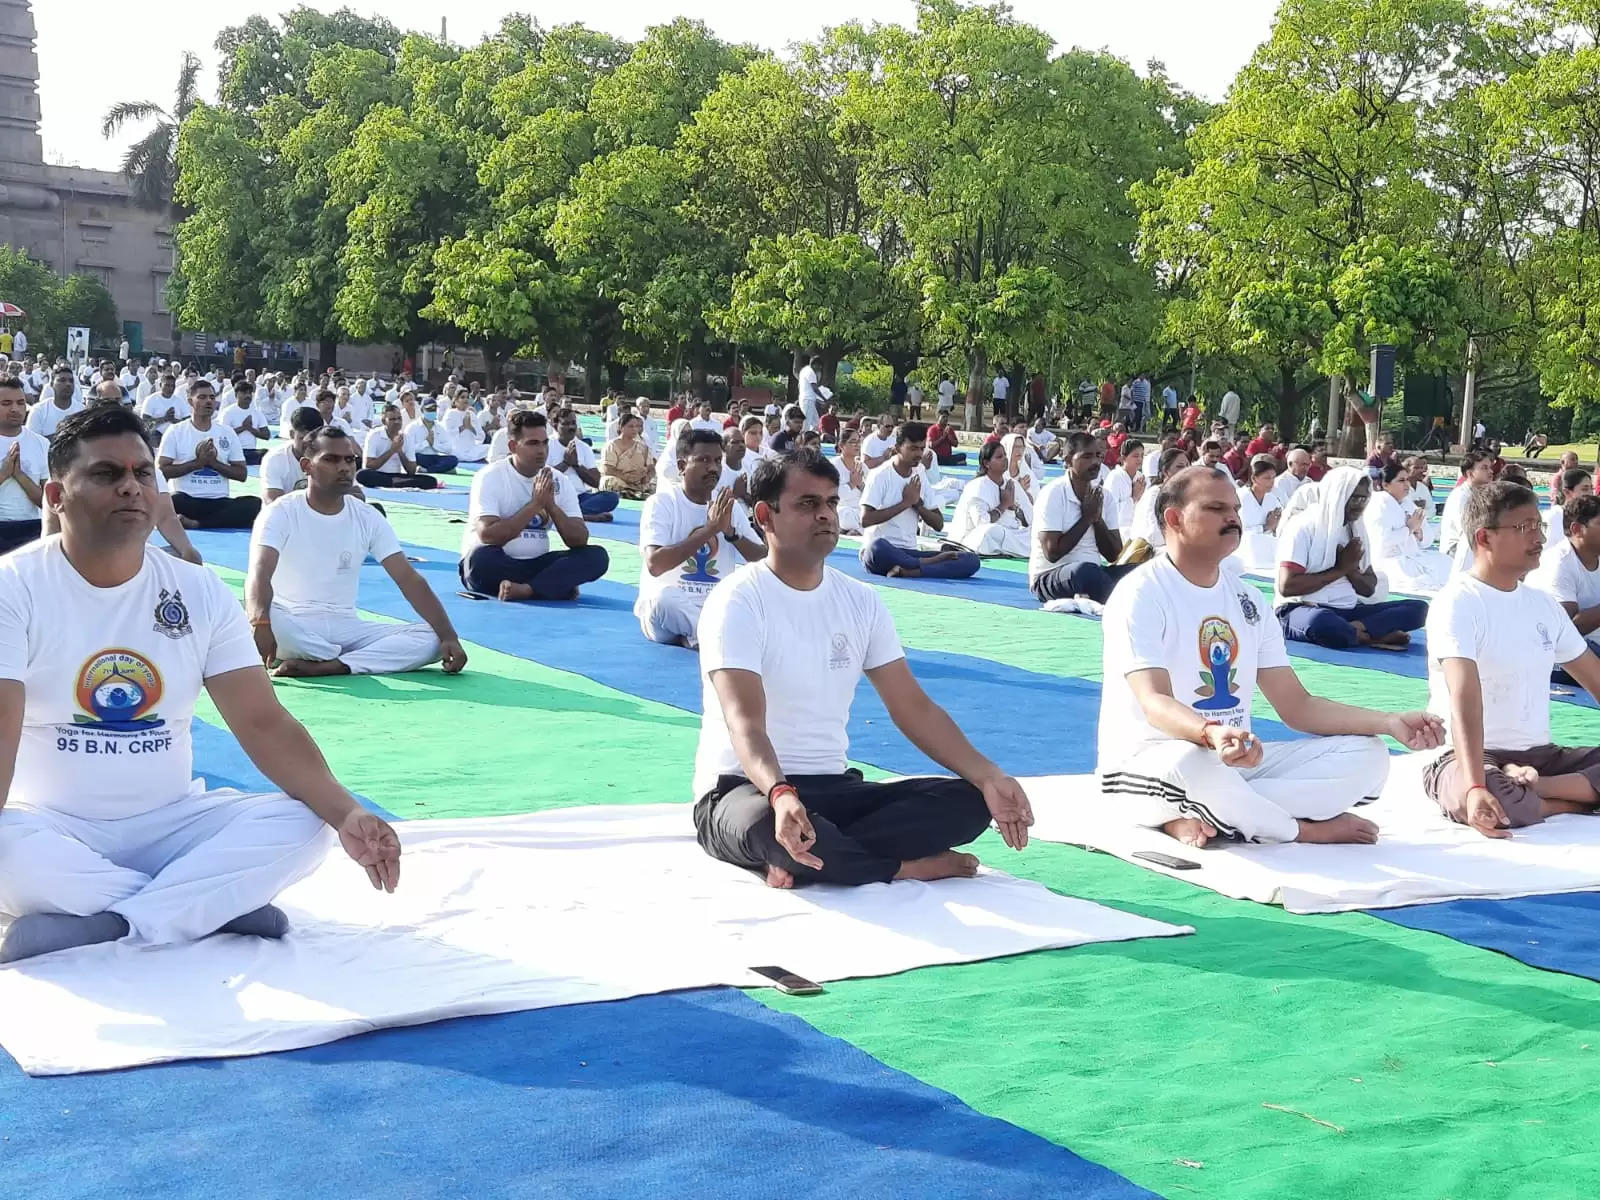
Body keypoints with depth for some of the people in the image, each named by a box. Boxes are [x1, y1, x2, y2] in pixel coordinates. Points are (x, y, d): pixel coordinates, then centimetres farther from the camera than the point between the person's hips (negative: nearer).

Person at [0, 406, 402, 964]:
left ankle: (90, 925, -24)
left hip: (171, 823, 3)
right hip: (54, 829, -3)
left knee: (301, 824, -21)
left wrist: (346, 814, -24)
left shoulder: (200, 592, 0)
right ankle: (213, 905, -20)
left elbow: (264, 723, -6)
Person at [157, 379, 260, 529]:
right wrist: (197, 463, -10)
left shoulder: (227, 433, 13)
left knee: (255, 504, -29)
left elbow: (242, 474, 11)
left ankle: (194, 523, -27)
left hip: (220, 502, 3)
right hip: (186, 500, -3)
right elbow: (161, 470, -3)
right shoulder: (176, 431, 5)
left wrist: (214, 462, -5)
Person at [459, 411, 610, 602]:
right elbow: (487, 535, -24)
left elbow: (580, 540, -3)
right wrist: (535, 504, -23)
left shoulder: (559, 481, 3)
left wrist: (551, 505, -18)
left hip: (537, 565, 4)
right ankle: (557, 586, -19)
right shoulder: (490, 477, -10)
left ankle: (525, 590, -31)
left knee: (597, 556, -17)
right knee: (483, 557, -39)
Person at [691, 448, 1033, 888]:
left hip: (834, 787, 7)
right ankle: (910, 867, -17)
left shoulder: (861, 601, 7)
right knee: (773, 826, -43)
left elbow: (913, 707, 6)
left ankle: (807, 862, -24)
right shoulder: (738, 602, -12)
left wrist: (988, 777, -9)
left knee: (969, 801, -14)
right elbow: (746, 724, -25)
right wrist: (780, 794, -46)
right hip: (744, 789, -7)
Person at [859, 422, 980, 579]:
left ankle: (908, 572, -29)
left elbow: (938, 525, 12)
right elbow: (865, 520, -17)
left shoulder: (920, 476, 12)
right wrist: (905, 502, -13)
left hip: (909, 553, 5)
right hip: (880, 553, -5)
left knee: (971, 560, -15)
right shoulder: (880, 475, -5)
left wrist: (917, 503, -6)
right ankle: (931, 563, -20)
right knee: (877, 547, -44)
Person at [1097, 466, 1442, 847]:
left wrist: (1390, 723, -7)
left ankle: (1198, 818, -21)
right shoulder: (1141, 595, -11)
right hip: (1147, 761, -7)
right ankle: (1306, 829, -13)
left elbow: (1297, 706, 8)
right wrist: (1211, 735, -48)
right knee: (1192, 762, -42)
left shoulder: (1247, 599, 11)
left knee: (1367, 756, -8)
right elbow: (1154, 703, -26)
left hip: (1238, 758, 7)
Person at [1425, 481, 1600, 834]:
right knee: (1495, 804, -40)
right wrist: (1476, 787, -38)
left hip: (1540, 754, 7)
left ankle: (1530, 786, -19)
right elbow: (1465, 699, -26)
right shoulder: (1458, 603, -13)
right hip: (1466, 756, -7)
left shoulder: (1543, 603, 10)